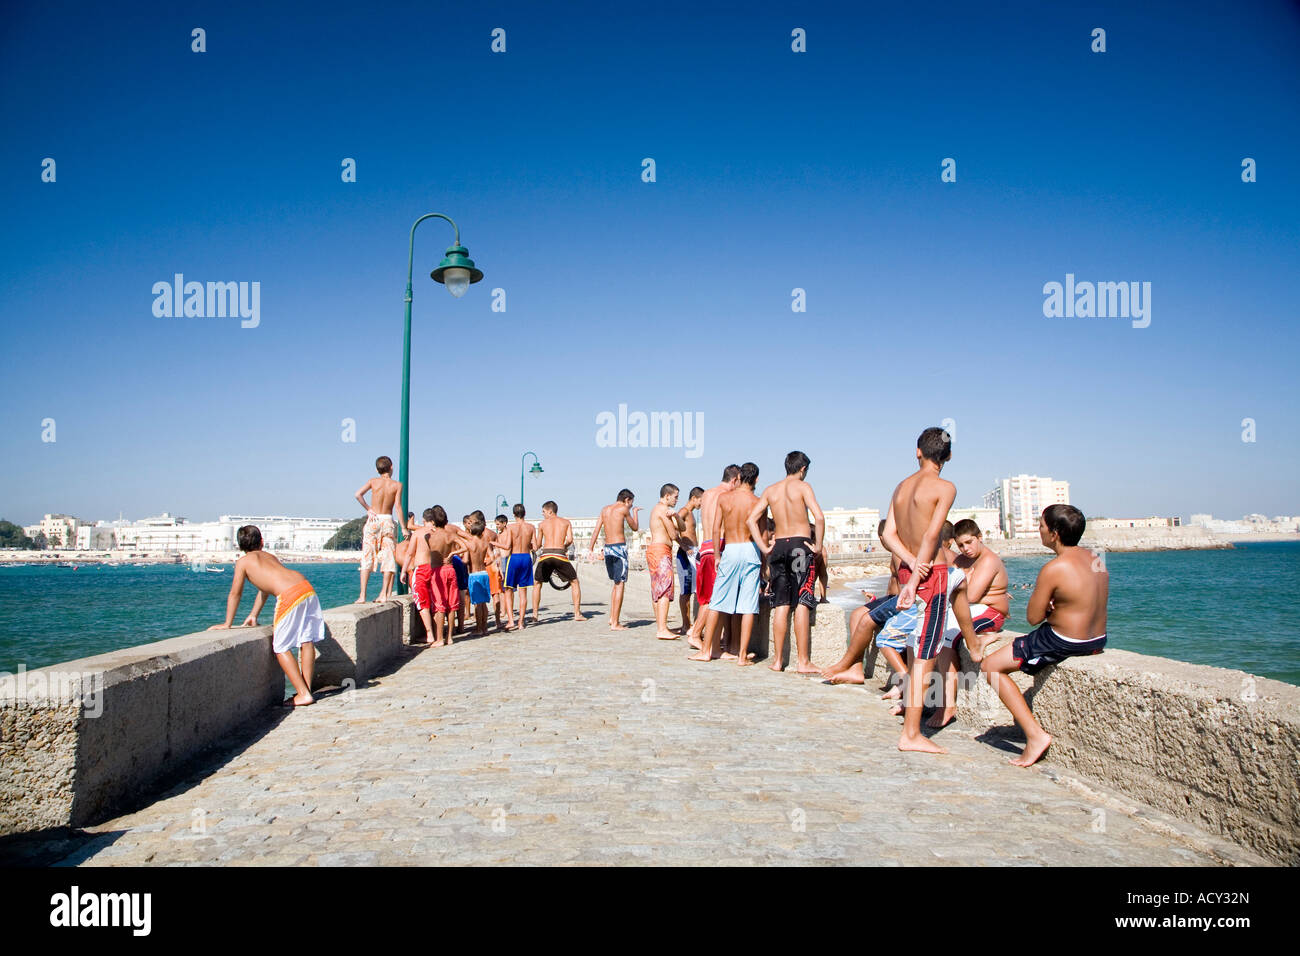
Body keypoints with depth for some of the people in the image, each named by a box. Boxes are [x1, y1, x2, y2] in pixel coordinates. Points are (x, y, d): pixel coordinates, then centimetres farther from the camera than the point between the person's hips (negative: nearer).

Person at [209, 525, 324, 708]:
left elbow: (235, 594, 16)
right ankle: (306, 688, 17)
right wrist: (253, 615, 46)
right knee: (307, 641, 13)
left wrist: (227, 624, 24)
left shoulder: (243, 561, 13)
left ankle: (303, 694, 2)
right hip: (307, 587, 7)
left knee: (281, 648, 4)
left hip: (289, 595, -7)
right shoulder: (269, 556, 31)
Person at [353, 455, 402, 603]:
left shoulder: (373, 481, 3)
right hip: (388, 521, -1)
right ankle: (385, 594, -1)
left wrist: (368, 508, 2)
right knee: (389, 559, 5)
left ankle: (362, 595, -3)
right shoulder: (397, 485, -1)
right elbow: (398, 506, -8)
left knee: (367, 558, 3)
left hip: (373, 520, 1)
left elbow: (358, 494, -10)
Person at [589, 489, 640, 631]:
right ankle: (615, 623, -5)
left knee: (617, 583, 20)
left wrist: (591, 548, 11)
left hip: (607, 548, 7)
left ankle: (612, 618, 19)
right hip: (619, 547, -7)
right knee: (620, 584, -3)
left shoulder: (605, 509, 13)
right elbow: (635, 528, 7)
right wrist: (635, 512, 21)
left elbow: (596, 530, 9)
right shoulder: (623, 509, -4)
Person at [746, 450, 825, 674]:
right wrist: (818, 546, -7)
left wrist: (764, 547, 6)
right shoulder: (802, 486, -3)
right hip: (800, 545, -4)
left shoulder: (770, 490, 10)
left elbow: (750, 519, 6)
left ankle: (778, 660, 11)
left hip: (778, 547, 4)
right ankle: (803, 662, -3)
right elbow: (819, 517, -16)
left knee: (781, 605, 9)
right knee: (802, 604, -3)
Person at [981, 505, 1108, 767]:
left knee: (992, 666, 3)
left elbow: (1033, 617, -16)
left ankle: (1035, 735, -2)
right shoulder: (1095, 559, 2)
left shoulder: (1053, 569, -23)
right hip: (1099, 640, 9)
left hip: (1065, 644, -9)